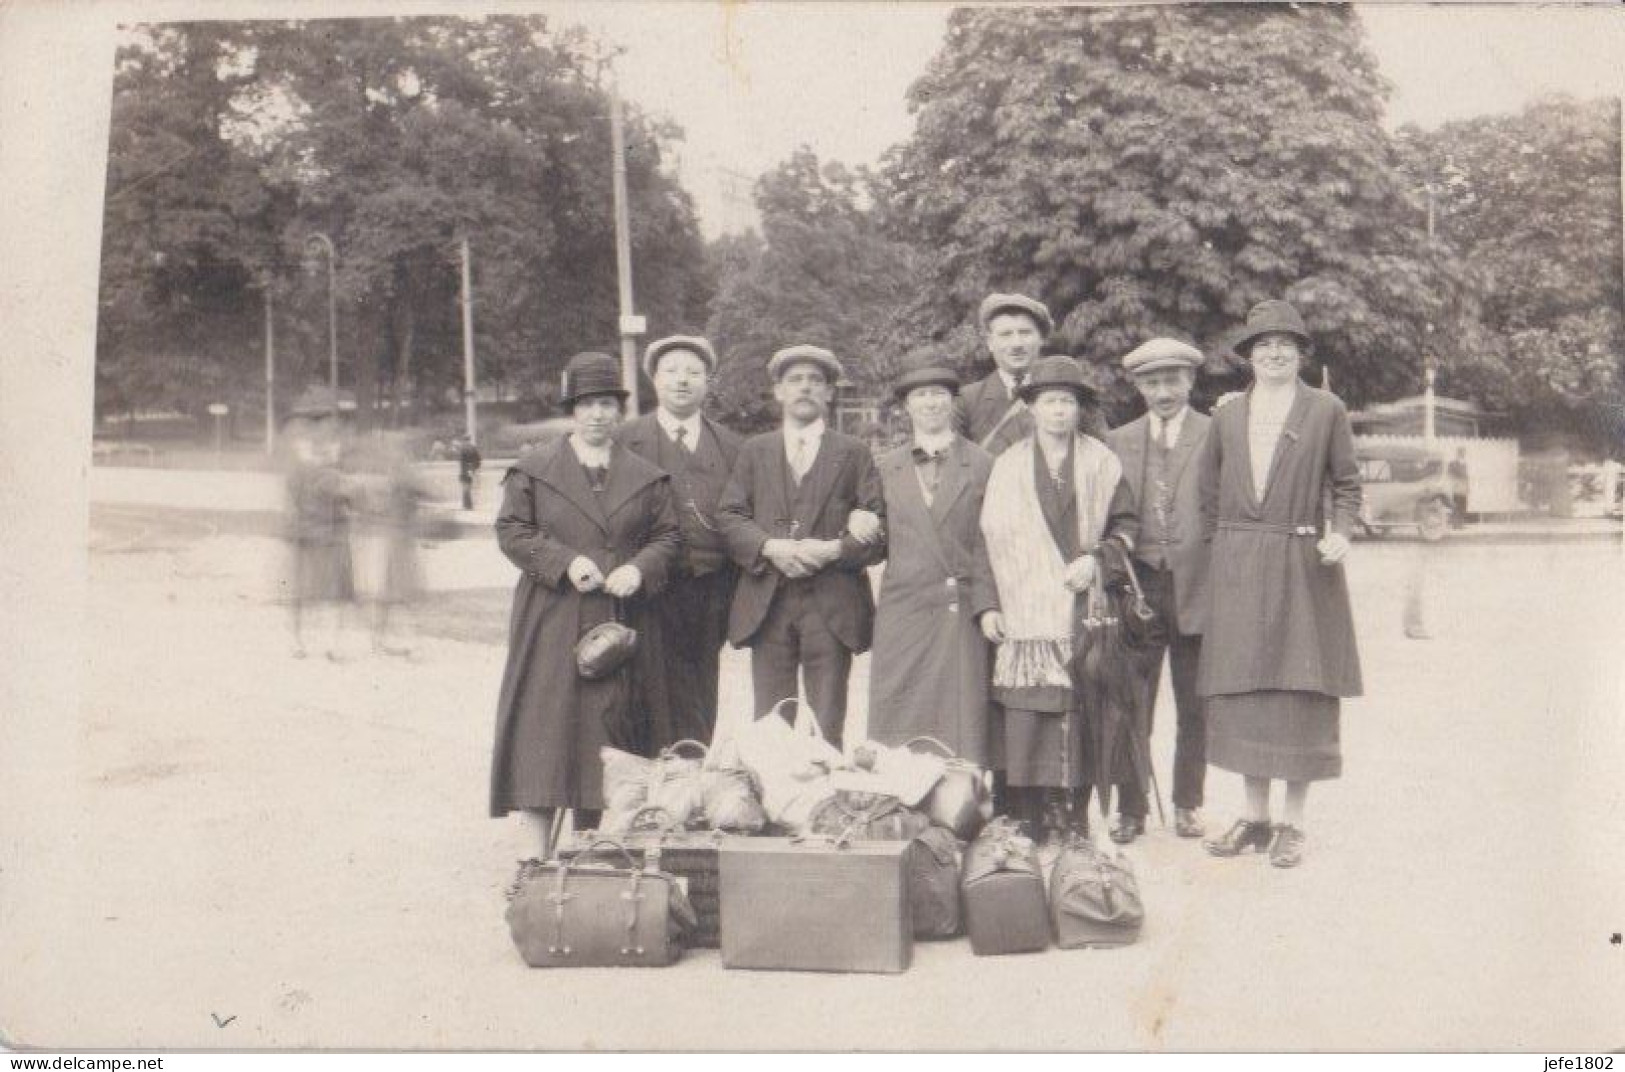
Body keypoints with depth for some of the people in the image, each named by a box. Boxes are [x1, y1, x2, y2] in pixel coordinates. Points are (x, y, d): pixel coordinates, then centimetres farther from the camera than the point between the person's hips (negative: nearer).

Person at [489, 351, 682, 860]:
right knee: (546, 726, -4)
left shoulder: (646, 476, 10)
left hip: (621, 622, 2)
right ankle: (541, 850, 3)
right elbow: (511, 530, 1)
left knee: (611, 728, 3)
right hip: (550, 621, -2)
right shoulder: (533, 469, 5)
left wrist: (639, 569, -10)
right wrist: (565, 562, -12)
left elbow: (668, 535, 10)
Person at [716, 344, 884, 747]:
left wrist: (835, 550, -14)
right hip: (767, 603, 1)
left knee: (826, 730, 0)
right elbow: (729, 517, 5)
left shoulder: (854, 453, 11)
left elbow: (878, 525, 2)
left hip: (832, 605, -1)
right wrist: (770, 547, -13)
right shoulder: (754, 451, 15)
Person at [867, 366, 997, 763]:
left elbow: (987, 543, 0)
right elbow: (880, 540, 16)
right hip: (902, 610, 2)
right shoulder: (886, 467, 13)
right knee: (897, 730, 1)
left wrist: (986, 605, -7)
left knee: (960, 724, -2)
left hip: (960, 612, -2)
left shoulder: (981, 465, 5)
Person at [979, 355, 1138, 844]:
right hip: (1024, 615, 0)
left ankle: (1072, 820, 5)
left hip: (1085, 611, 0)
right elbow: (989, 538, 8)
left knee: (1079, 717, -3)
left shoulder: (1101, 462, 8)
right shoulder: (1007, 465, 9)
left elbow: (1126, 523, 13)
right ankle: (1027, 824, 0)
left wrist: (1096, 558, -5)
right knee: (1023, 718, -6)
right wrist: (987, 606, 2)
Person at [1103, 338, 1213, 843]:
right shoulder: (1117, 442, 10)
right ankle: (1130, 807, 12)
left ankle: (1187, 804, 22)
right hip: (1137, 587, 2)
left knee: (1194, 707, 9)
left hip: (1197, 588, -1)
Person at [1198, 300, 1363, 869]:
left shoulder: (1326, 411, 4)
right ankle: (1254, 817, 16)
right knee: (1243, 690, 5)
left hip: (1303, 567, -3)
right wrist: (1218, 560, 7)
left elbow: (1347, 486, 7)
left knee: (1301, 692, -1)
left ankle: (1292, 822, 9)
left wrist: (1340, 532, -10)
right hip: (1237, 569, 3)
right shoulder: (1226, 418, 10)